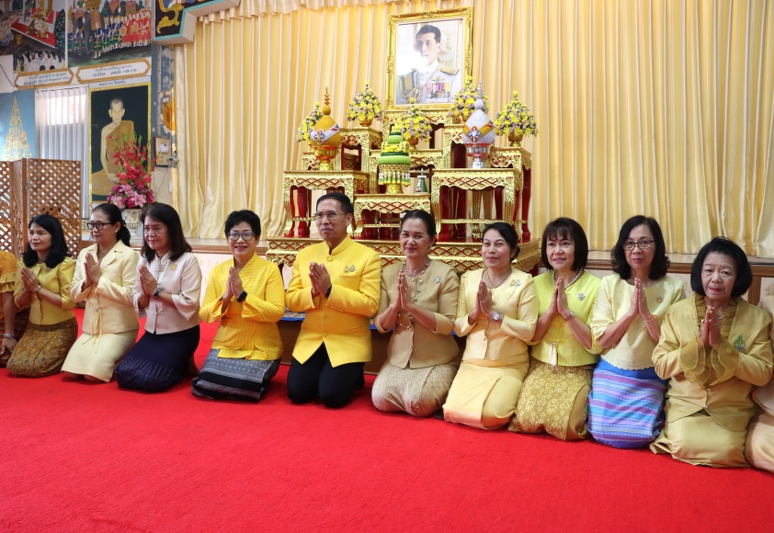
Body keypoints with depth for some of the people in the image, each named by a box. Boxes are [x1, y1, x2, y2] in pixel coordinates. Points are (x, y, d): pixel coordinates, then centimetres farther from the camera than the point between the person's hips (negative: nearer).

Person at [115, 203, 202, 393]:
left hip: (181, 333, -6)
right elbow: (137, 303, 6)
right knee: (123, 374, -8)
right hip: (152, 332, 6)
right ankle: (177, 363, 16)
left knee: (151, 379, -18)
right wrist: (145, 292, -15)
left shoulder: (187, 260, -14)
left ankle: (184, 365, 13)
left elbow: (189, 304, -19)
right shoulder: (144, 261, 5)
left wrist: (157, 291, -16)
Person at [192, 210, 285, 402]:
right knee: (204, 386, -17)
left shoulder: (270, 269, -8)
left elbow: (277, 312, -15)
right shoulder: (218, 271, 4)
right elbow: (204, 314, 2)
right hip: (224, 346, 4)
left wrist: (242, 295, -22)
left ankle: (258, 378, 9)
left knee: (243, 387, -24)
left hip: (260, 349, -3)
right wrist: (226, 297, -17)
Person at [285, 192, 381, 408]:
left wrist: (329, 290, -23)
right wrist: (313, 291, -18)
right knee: (297, 392, -5)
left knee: (331, 395, -14)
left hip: (349, 342, -4)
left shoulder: (368, 256, -10)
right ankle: (322, 373, 25)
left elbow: (370, 305, -17)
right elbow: (291, 300, 3)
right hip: (311, 339, 4)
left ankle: (352, 378, 19)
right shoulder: (305, 254, 5)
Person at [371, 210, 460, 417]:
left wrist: (411, 305, -26)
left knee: (417, 402, -23)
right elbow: (381, 326, 0)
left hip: (437, 361, -3)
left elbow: (448, 326, -16)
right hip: (399, 358, 4)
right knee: (380, 398, -17)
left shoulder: (445, 274, -11)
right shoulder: (389, 273, 1)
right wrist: (396, 304, -20)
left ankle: (441, 394, 9)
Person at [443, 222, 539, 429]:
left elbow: (528, 331, -13)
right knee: (453, 411, -15)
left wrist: (494, 313, -21)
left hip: (510, 366, -3)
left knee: (491, 415, -23)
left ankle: (507, 396, 11)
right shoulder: (468, 278, 4)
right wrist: (474, 313, -16)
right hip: (472, 363, 4)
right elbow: (458, 328, 4)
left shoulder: (524, 282, -8)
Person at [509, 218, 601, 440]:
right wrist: (551, 309, -15)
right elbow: (529, 337, 1)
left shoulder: (594, 286, -9)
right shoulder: (537, 283, 3)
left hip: (578, 371, -3)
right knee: (526, 421, -17)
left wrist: (567, 311, -23)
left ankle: (582, 407, 10)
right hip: (541, 368, 3)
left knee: (565, 426, -21)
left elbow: (594, 344, -12)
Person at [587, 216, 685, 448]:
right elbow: (600, 340, -6)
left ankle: (655, 415, 21)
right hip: (610, 374, 1)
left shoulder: (673, 288, -5)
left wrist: (647, 313, -21)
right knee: (603, 433, -5)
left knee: (637, 437, -9)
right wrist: (631, 312, -18)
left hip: (650, 379, -1)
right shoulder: (610, 284, -3)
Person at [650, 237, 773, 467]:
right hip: (685, 405, -1)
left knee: (725, 450, -23)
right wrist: (698, 342, -21)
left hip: (732, 410, 1)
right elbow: (661, 366, -7)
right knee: (685, 445, -26)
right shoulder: (677, 311, -4)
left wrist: (721, 345, -21)